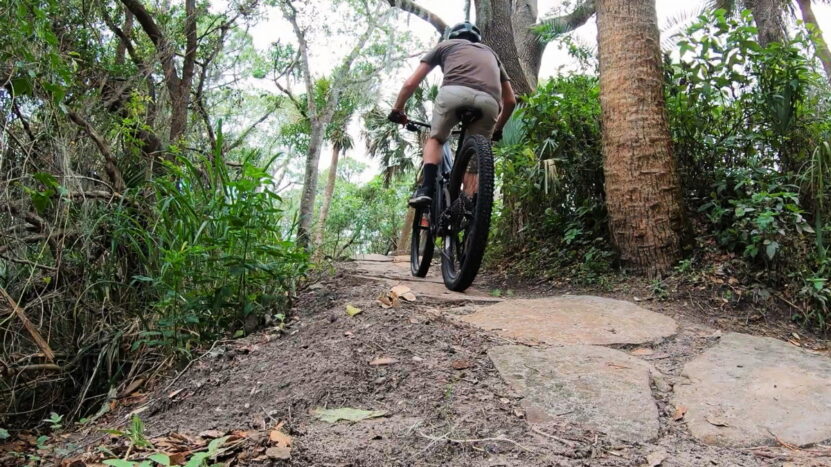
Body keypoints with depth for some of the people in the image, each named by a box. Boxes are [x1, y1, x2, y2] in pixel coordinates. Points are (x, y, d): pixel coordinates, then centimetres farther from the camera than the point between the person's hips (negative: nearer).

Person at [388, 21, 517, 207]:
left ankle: (427, 189, 1)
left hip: (455, 92, -2)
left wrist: (397, 110, 38)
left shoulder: (446, 44, 33)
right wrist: (497, 129, 50)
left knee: (435, 139, 22)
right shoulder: (490, 52, 40)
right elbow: (510, 100, 37)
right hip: (489, 102, 2)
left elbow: (411, 83, 25)